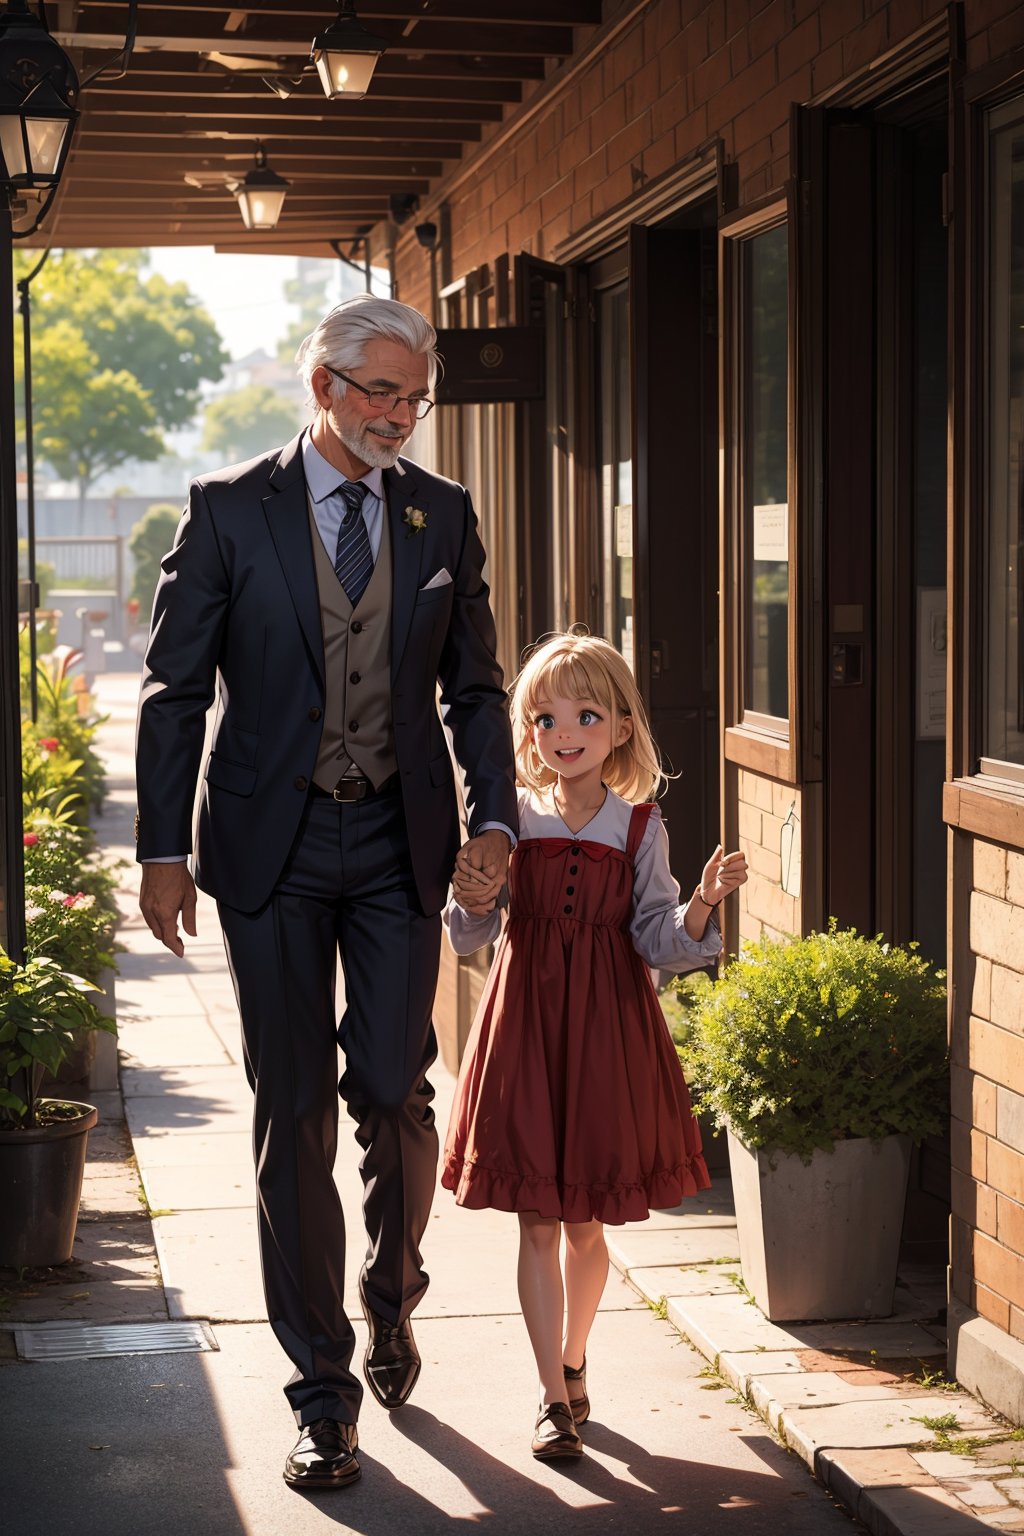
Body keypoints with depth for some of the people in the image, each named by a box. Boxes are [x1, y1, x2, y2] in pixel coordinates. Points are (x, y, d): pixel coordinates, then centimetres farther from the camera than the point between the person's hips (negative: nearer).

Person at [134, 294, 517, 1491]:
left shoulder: (443, 517, 7)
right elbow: (174, 686, -1)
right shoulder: (230, 508, -1)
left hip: (399, 843, 2)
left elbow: (474, 685, 11)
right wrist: (163, 850, -7)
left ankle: (391, 1296, 29)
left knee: (393, 1091, -2)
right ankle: (322, 1385, 12)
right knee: (293, 1113, 2)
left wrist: (492, 814, -4)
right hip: (272, 846, -2)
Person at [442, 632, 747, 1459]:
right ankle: (555, 1398, 9)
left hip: (607, 1025, 0)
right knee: (538, 1222, 1)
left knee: (586, 1222, 10)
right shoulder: (512, 822, -1)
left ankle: (572, 1361, 33)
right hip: (526, 1019, 0)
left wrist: (704, 902, -20)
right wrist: (471, 901, -20)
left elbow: (659, 942, -3)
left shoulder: (640, 828, -1)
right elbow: (474, 938, 0)